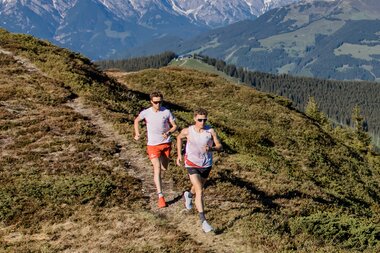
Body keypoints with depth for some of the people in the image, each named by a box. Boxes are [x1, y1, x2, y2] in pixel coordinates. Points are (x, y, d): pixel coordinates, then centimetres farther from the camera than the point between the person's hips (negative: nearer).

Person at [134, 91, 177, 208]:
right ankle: (160, 196, -12)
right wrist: (137, 134, 2)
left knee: (164, 168, 17)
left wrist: (168, 133, -22)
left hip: (166, 143, 2)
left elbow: (174, 126, -2)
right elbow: (137, 120, 12)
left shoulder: (166, 112, -8)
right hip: (153, 145, -2)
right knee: (157, 169, -12)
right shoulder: (146, 113, -8)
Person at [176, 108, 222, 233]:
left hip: (206, 165, 3)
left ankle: (188, 195, 62)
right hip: (192, 165, -3)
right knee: (200, 191, -17)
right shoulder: (187, 131, -13)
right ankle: (203, 221, -16)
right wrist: (179, 154, 7)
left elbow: (219, 146, -8)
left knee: (199, 188, 26)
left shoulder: (211, 131, -14)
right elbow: (179, 138, 9)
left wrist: (211, 148, -29)